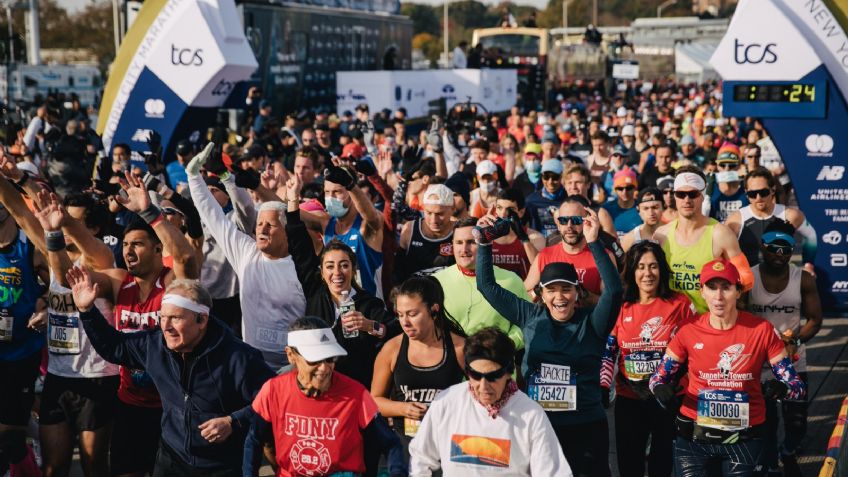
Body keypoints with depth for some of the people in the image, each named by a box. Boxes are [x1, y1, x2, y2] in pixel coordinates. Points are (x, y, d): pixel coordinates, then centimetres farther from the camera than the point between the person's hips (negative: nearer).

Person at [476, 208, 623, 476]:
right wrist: (483, 243, 0)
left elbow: (614, 289, -20)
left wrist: (594, 243, -26)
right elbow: (487, 286, 8)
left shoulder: (592, 322, -3)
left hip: (585, 428, -2)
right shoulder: (530, 317, 4)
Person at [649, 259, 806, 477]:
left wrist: (781, 389, -29)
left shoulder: (761, 330, -9)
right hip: (693, 436, 1)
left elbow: (797, 385, -7)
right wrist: (662, 390, -20)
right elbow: (658, 378, 3)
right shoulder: (689, 331, -6)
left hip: (744, 440, 0)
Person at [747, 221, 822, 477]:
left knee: (797, 423, 4)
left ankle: (788, 453, 34)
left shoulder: (804, 279, -4)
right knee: (765, 421, 9)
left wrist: (794, 341, -18)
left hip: (794, 361, 1)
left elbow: (815, 320, -1)